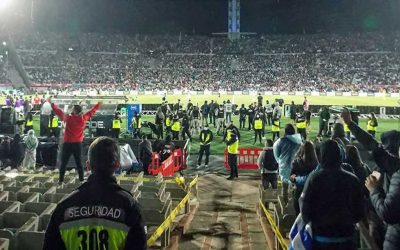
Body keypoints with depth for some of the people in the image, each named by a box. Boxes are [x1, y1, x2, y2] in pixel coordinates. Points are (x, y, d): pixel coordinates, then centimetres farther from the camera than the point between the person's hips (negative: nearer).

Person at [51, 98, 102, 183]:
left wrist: (51, 103, 15)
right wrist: (98, 105, 24)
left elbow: (58, 111, 1)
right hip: (78, 144, 2)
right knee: (79, 163, 10)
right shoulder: (83, 118, -6)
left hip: (67, 144, -2)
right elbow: (91, 112, 9)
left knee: (63, 163, 7)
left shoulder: (68, 118, -11)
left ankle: (61, 180, 9)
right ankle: (81, 179, 11)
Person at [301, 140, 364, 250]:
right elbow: (360, 211, 1)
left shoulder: (315, 177, -13)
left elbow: (306, 208, -12)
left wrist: (308, 222, 10)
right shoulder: (352, 179, -5)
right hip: (346, 237, 2)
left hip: (321, 237, -2)